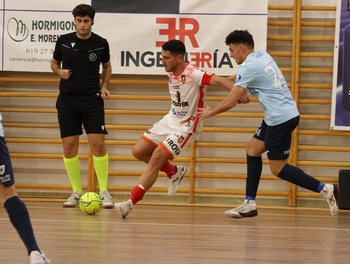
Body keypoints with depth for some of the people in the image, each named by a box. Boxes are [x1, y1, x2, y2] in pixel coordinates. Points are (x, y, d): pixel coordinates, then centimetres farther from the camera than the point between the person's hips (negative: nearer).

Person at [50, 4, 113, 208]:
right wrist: (60, 72, -6)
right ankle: (76, 192, 11)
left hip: (92, 99, -1)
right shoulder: (64, 41, 0)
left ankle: (104, 192, -2)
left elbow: (107, 66, 16)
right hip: (67, 99, 1)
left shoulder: (101, 43, -1)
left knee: (98, 144, -10)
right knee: (69, 146, 0)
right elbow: (54, 63, 15)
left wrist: (104, 86, 1)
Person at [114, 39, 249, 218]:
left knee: (156, 159, -17)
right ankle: (174, 172, 26)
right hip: (170, 120, 8)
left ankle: (131, 202, -13)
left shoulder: (193, 75, -25)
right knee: (139, 151, 6)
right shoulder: (171, 73, -1)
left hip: (186, 126, -8)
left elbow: (219, 80, -38)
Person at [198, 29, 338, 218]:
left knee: (278, 168, -3)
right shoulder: (263, 57, 11)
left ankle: (324, 190, -3)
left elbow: (230, 102, -13)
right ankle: (250, 204, 12)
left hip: (280, 118, -10)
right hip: (286, 113, 10)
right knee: (253, 150, 12)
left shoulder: (248, 67, -14)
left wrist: (210, 113, 2)